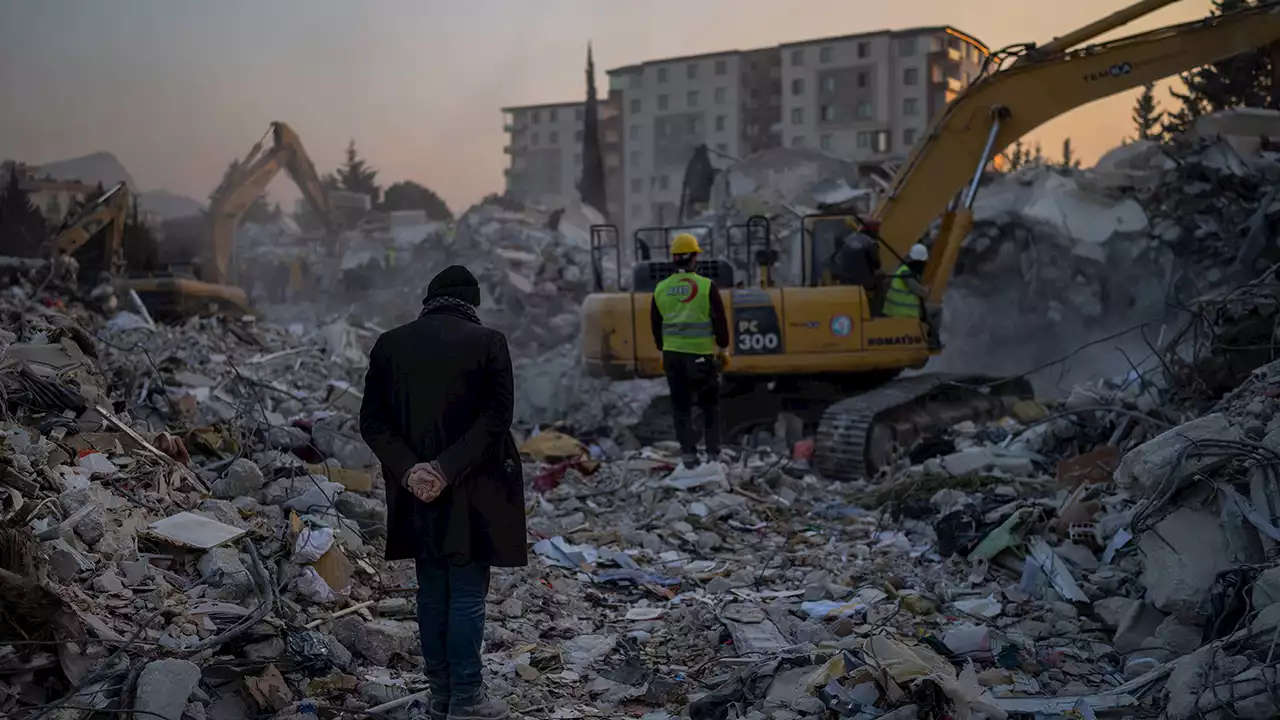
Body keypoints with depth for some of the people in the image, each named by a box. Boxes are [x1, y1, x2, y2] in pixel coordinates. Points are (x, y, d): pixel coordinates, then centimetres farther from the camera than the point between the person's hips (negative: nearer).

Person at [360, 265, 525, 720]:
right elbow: (496, 417, -14)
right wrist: (448, 469, -16)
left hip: (416, 491, 4)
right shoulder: (487, 342, -7)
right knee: (467, 593, 4)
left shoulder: (389, 344, 4)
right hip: (471, 493, -4)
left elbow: (372, 420, 0)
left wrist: (408, 468, -8)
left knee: (432, 591, 13)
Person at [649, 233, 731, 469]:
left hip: (673, 354, 3)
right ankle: (713, 453, 12)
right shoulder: (706, 286, -9)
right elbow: (720, 321, -5)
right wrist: (724, 348, 7)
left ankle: (688, 454, 7)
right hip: (702, 353, -3)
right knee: (710, 404, 12)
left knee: (680, 405, 9)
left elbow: (656, 325, 11)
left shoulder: (661, 289, 3)